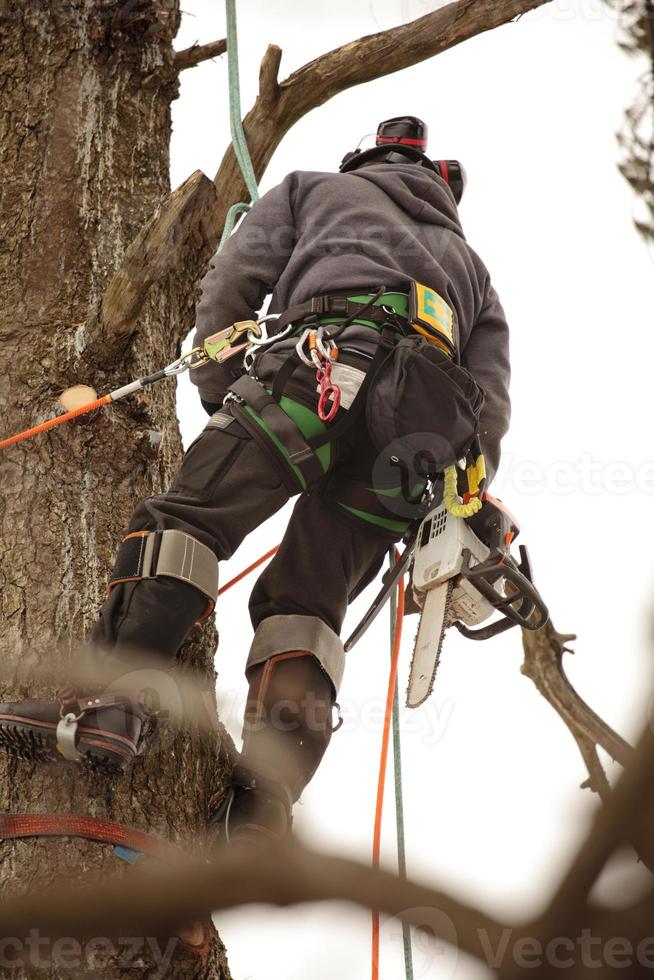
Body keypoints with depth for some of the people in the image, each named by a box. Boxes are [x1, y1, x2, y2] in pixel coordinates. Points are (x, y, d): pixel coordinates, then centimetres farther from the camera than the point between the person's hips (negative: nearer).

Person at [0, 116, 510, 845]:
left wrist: (221, 403, 16)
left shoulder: (314, 188, 34)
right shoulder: (469, 264, 41)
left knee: (190, 514, -9)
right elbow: (488, 413, 26)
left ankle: (105, 704, -28)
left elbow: (231, 284, 16)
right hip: (419, 432, 4)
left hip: (327, 362, -4)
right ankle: (260, 817, -11)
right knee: (306, 600, 3)